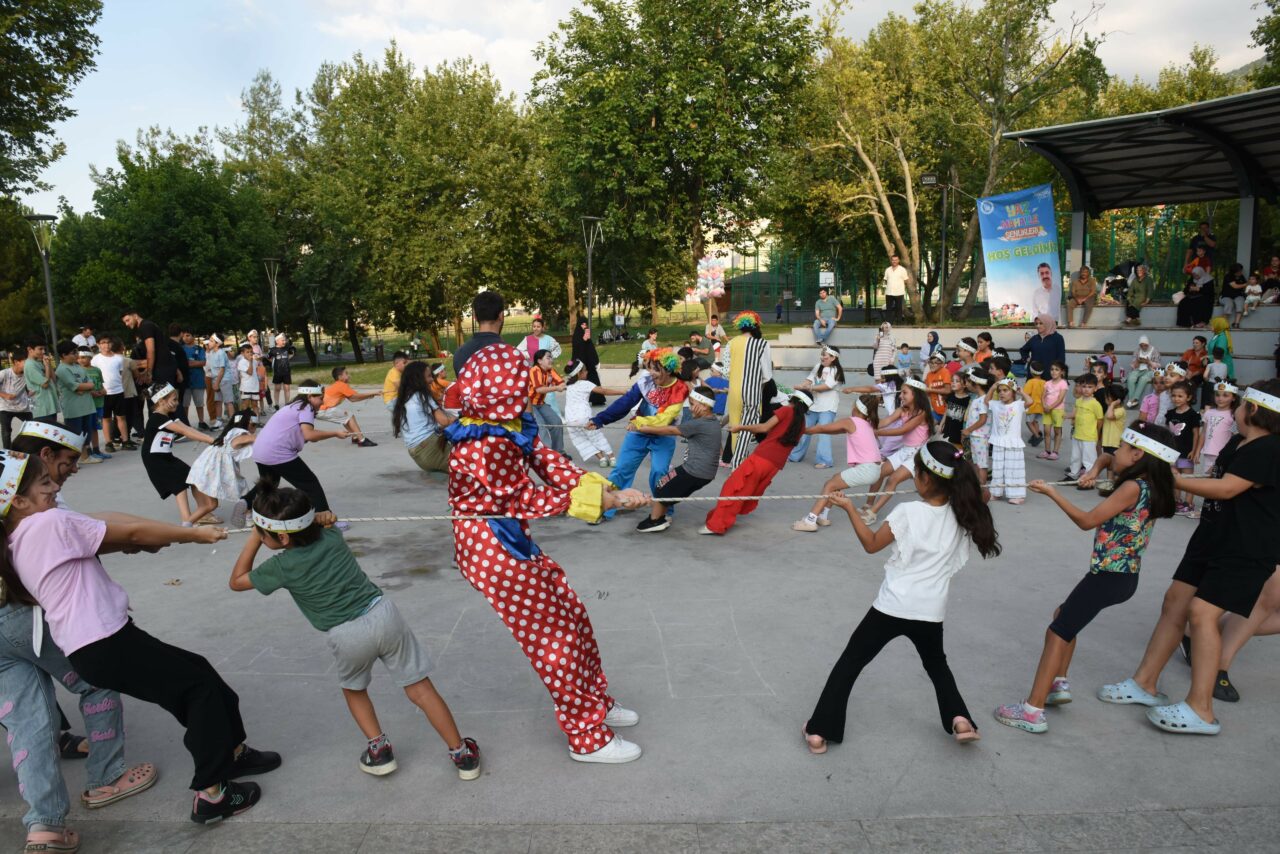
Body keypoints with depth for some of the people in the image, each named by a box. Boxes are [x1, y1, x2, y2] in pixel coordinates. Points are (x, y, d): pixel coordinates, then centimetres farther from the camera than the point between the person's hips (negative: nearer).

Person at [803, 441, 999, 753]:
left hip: (892, 607, -4)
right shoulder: (961, 514, -3)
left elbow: (871, 545, -4)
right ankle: (959, 718, 14)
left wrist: (849, 508, 0)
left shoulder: (908, 512, -16)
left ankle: (819, 730, 8)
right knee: (936, 664, 32)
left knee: (850, 662, 8)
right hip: (931, 611, 4)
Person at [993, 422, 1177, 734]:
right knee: (1064, 616, 26)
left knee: (1057, 632, -9)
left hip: (1109, 575, -10)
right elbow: (1107, 458, 24)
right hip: (1123, 575, 10)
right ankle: (1059, 684, 24)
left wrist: (1052, 493, -13)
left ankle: (1033, 711, -11)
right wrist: (1096, 469, 3)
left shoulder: (1132, 487, -18)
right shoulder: (1147, 484, 9)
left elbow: (1087, 521, -18)